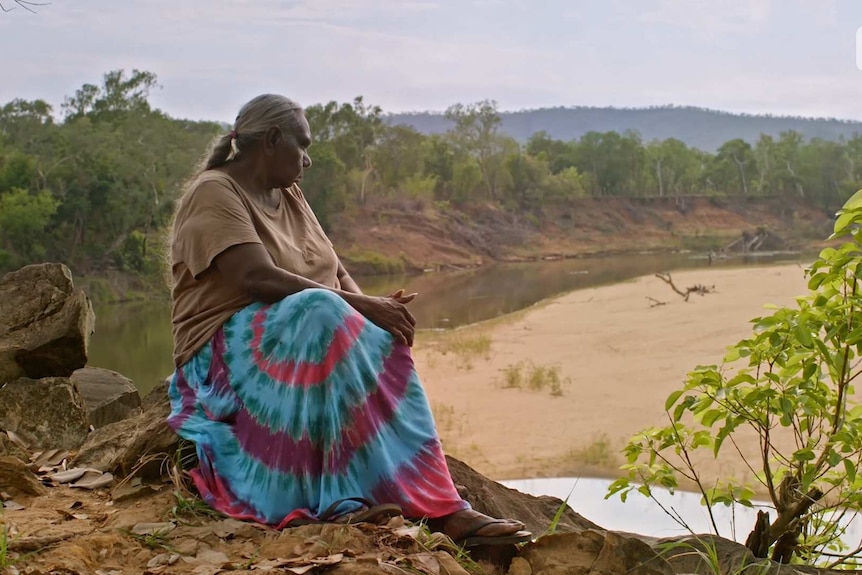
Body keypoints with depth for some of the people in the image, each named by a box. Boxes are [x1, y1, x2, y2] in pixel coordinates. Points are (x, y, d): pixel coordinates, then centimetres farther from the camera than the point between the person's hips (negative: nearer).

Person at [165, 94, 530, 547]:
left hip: (312, 343, 8)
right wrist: (360, 308, -27)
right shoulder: (214, 194, -9)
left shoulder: (288, 196, 18)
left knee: (382, 347, -23)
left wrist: (375, 307, -13)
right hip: (229, 354, -7)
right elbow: (260, 278, -24)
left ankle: (443, 509, -34)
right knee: (320, 311, -35)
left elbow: (337, 272, 9)